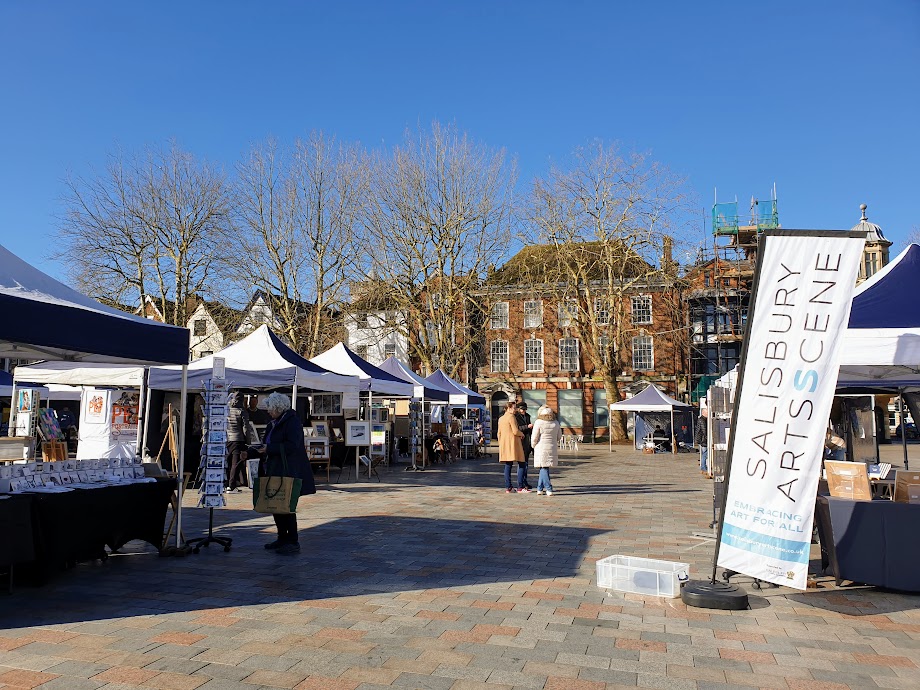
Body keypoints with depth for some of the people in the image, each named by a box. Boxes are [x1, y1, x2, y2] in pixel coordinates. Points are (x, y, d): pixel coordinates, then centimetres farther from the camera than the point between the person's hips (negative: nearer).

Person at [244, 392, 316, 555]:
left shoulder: (292, 422, -11)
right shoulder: (273, 424, 17)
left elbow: (292, 446, -22)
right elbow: (267, 446, 23)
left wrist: (269, 449, -22)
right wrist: (249, 452, 10)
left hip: (288, 473, -9)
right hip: (274, 472, 9)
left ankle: (293, 542, 3)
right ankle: (282, 538, 23)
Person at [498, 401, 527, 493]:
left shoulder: (500, 418, 16)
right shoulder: (511, 417, -9)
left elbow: (499, 433, 18)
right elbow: (515, 431, -15)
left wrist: (500, 444, 24)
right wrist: (522, 434, 4)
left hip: (504, 444, 8)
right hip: (513, 442, -8)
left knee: (507, 465, 8)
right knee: (521, 464, -4)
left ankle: (508, 487, 7)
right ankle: (520, 487, -9)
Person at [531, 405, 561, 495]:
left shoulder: (539, 422, -11)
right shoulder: (556, 423, 4)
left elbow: (534, 437, -9)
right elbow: (559, 436, 13)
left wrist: (533, 445, 8)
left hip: (541, 448, -4)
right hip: (552, 449, 4)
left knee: (544, 468, 2)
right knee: (544, 468, 13)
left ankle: (549, 489, -4)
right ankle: (539, 488, 19)